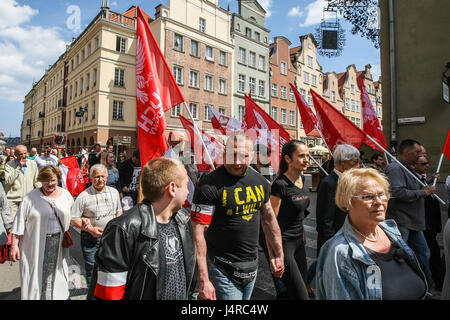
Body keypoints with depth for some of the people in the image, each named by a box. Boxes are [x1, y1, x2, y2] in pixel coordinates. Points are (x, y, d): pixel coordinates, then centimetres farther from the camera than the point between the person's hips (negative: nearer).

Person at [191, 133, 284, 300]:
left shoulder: (259, 181, 2)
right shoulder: (209, 184, -19)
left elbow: (269, 219, 13)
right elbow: (199, 232, -21)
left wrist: (279, 255, 15)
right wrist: (203, 280, -23)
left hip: (252, 266, 6)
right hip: (224, 271, -6)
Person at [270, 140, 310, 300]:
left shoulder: (302, 179, 5)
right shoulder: (280, 184, -21)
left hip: (299, 241, 8)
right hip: (284, 243, -8)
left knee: (298, 287, 19)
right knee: (301, 294, -2)